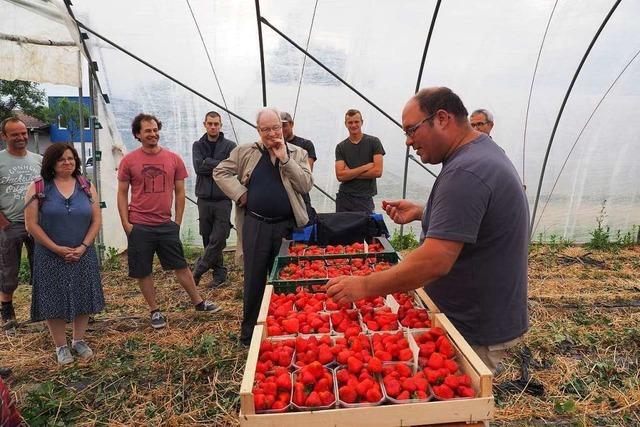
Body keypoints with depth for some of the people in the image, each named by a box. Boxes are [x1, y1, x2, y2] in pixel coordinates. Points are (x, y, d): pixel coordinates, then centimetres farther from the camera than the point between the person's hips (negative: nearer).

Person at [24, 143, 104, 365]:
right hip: (50, 257, -2)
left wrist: (83, 247, -11)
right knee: (54, 301, 5)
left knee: (83, 298, 9)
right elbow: (31, 224, -8)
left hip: (82, 255, 2)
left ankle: (79, 341, 28)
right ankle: (61, 346, 22)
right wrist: (57, 249, -13)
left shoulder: (87, 187, 3)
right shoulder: (38, 188, -4)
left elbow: (96, 220, 1)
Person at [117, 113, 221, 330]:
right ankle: (155, 311, 23)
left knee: (181, 265, 9)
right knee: (143, 272, 8)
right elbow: (122, 194, 2)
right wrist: (126, 224, -4)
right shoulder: (129, 161, -2)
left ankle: (199, 302, 22)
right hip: (139, 226, -1)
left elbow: (179, 192, 6)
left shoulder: (174, 159, 2)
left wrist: (177, 222, 4)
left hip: (166, 224, 1)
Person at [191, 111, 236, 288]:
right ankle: (219, 273, 17)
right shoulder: (198, 145, 11)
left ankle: (197, 270, 7)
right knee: (208, 239, 6)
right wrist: (219, 164, -10)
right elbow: (198, 166, -6)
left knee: (218, 239, -8)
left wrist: (208, 164, -10)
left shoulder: (230, 146, 4)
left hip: (223, 199, -3)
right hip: (204, 199, 3)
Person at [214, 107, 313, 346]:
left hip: (287, 226, 1)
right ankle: (249, 333, 23)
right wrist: (240, 194, -4)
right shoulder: (245, 152, 5)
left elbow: (306, 185, -7)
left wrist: (285, 158, -13)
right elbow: (220, 172, 8)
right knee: (254, 281, 8)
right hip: (255, 225, 0)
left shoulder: (297, 154, 5)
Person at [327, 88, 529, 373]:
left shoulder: (465, 173, -26)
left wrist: (365, 286, -24)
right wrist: (421, 212, 7)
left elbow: (435, 261, -31)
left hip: (477, 333, -10)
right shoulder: (485, 152, 9)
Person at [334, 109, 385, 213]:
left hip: (365, 198, -2)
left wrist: (350, 173, -6)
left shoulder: (373, 142, 0)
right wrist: (365, 167, -11)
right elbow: (340, 175, -6)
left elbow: (378, 171, -9)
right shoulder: (340, 147, 6)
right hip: (344, 197, 2)